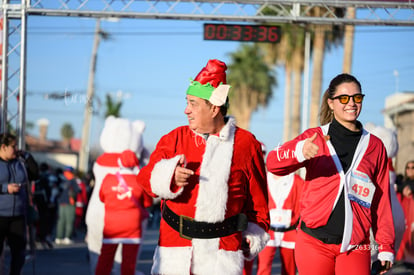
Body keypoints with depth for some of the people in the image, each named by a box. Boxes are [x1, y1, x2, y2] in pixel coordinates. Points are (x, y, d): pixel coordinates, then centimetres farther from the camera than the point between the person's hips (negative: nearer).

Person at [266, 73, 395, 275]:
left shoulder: (375, 146, 11)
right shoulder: (315, 138, 5)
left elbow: (381, 200, 13)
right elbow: (273, 163, -10)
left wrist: (386, 247, 8)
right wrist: (299, 151, -31)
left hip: (355, 247, 1)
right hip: (314, 242, -1)